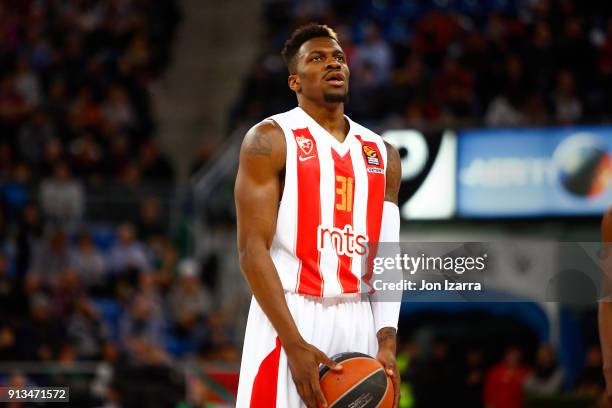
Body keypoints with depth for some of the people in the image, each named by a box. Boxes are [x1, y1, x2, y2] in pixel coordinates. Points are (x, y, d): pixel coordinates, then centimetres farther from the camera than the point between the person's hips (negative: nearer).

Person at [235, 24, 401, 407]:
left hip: (359, 322, 5)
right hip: (288, 318, -5)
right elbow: (252, 249, -9)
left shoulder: (383, 154, 14)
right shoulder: (270, 140, -3)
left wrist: (387, 343, -3)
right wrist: (295, 344, -18)